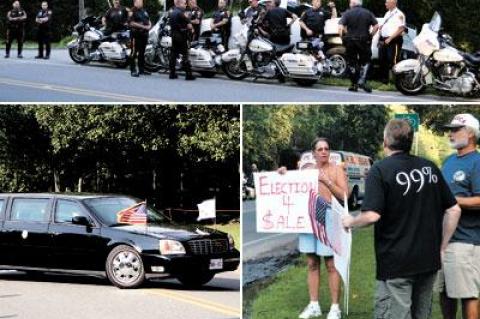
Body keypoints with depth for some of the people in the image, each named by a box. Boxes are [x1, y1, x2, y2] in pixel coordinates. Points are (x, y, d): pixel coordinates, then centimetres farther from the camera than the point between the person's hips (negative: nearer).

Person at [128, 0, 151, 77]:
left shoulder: (144, 11, 17)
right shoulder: (133, 11, -9)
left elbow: (148, 21, 25)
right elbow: (131, 23, -19)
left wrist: (149, 25, 1)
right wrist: (143, 26, -20)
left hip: (144, 34, 8)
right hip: (136, 34, -8)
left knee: (142, 53, 15)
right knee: (134, 53, -6)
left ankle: (141, 69, 22)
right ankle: (133, 70, -6)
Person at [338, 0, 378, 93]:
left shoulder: (348, 13, -2)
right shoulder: (368, 13, 3)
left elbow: (340, 27, -13)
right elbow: (376, 26, -5)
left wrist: (342, 38, 0)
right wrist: (370, 35, 4)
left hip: (350, 41, 0)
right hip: (364, 41, 0)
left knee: (352, 63, 10)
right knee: (365, 61, 12)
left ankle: (354, 84, 11)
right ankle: (362, 81, -6)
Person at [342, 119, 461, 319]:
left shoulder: (380, 170, -10)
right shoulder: (430, 168, 7)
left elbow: (372, 216, -21)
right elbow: (454, 210, 8)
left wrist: (351, 222, -1)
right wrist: (441, 247, 13)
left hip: (395, 263, -6)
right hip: (429, 261, 6)